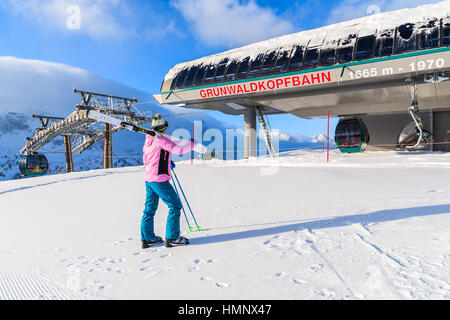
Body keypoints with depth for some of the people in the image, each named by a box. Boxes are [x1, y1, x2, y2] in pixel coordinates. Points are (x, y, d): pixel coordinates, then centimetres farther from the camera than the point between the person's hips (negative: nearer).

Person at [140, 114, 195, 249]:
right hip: (160, 180, -9)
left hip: (148, 179, 9)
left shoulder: (148, 140, 13)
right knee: (175, 205, 1)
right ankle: (172, 238, 4)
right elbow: (178, 150, -21)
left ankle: (147, 238, 23)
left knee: (150, 208, 15)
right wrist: (191, 144, -3)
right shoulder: (161, 140, -13)